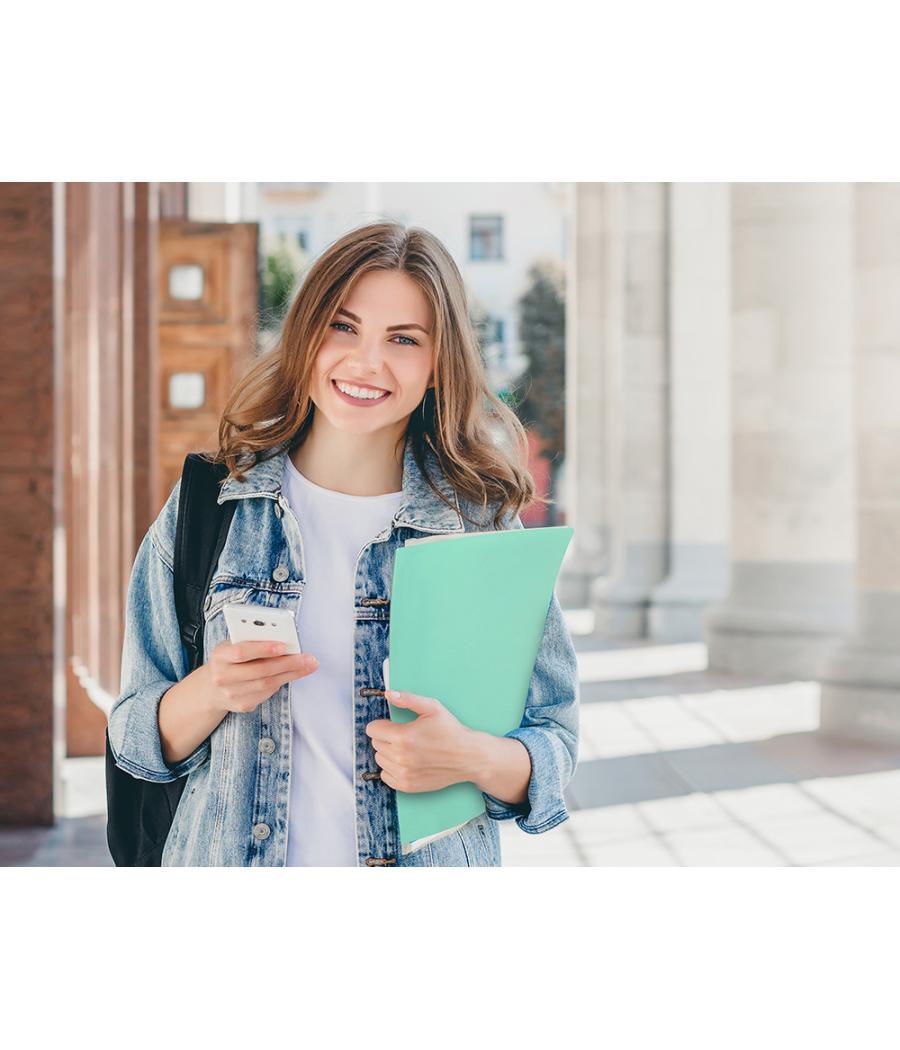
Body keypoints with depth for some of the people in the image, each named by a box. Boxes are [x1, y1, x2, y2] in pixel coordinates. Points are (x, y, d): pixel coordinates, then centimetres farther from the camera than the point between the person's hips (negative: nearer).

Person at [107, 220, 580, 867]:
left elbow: (555, 747, -3)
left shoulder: (485, 526, -6)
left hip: (431, 863, 0)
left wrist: (471, 758, -23)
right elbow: (137, 740, 0)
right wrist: (212, 692, -20)